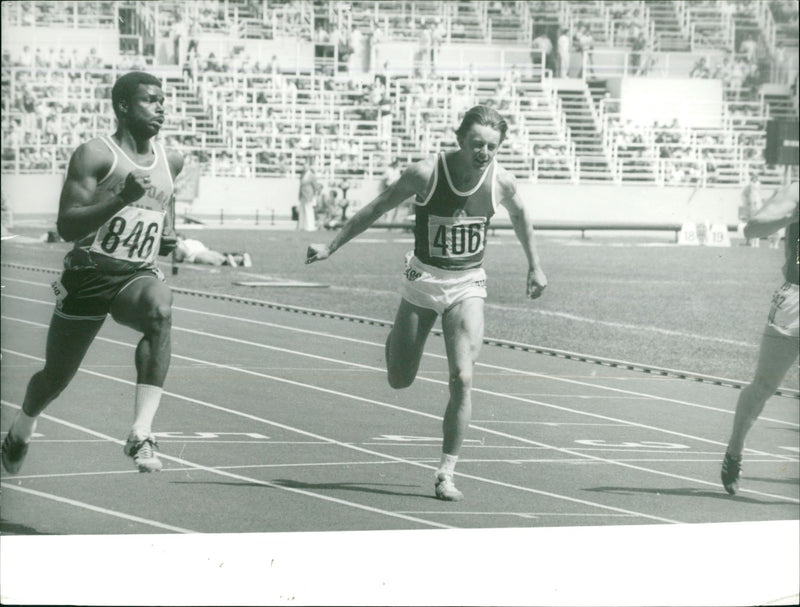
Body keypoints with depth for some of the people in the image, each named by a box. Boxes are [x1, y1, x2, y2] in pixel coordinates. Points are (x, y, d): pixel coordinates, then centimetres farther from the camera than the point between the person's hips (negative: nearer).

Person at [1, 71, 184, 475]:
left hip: (138, 274, 3)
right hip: (90, 274, -3)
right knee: (57, 376, 11)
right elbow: (67, 227, -18)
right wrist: (123, 198, -29)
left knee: (160, 310, -35)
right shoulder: (95, 155, -10)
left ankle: (140, 435, -39)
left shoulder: (170, 163, 9)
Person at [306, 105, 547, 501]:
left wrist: (535, 266, 17)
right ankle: (398, 336, 44)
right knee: (399, 381, 7)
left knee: (461, 379, -15)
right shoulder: (426, 174, -19)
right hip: (423, 279, 0)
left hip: (468, 286, 1)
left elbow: (520, 214, 12)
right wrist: (330, 247, -4)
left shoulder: (501, 182, -11)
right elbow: (376, 209, -6)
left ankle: (446, 474, -6)